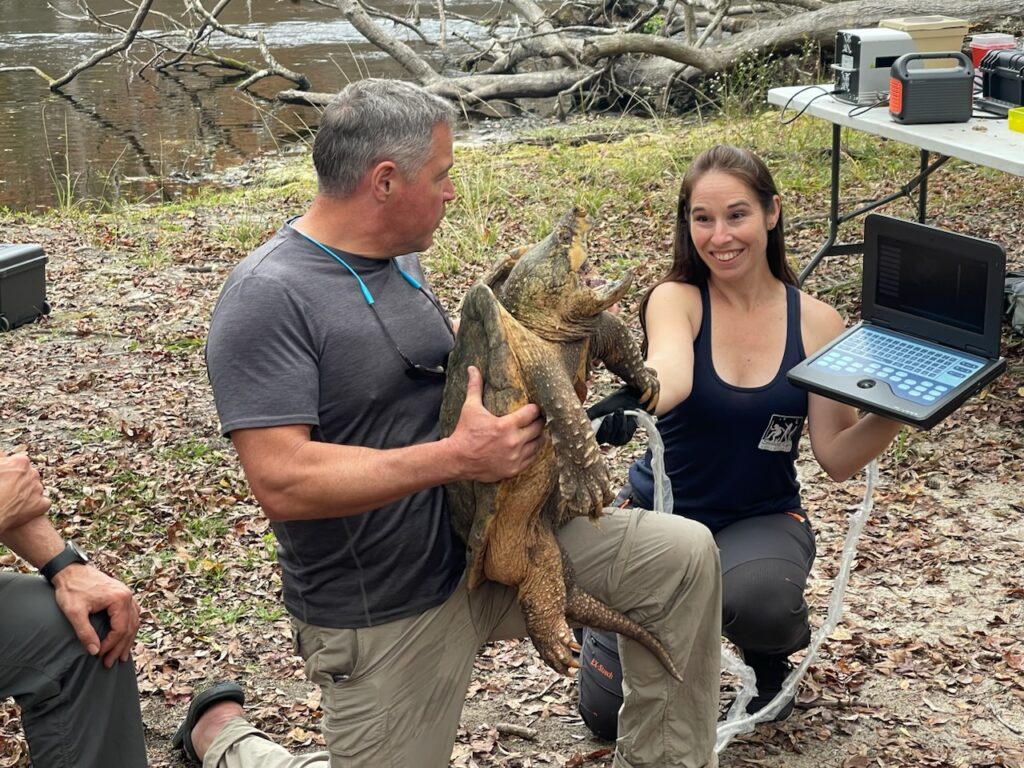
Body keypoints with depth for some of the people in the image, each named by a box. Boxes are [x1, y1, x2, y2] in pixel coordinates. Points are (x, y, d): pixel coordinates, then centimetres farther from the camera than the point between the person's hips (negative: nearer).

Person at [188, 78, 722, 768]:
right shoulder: (269, 298, -21)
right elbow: (281, 481, -29)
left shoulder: (397, 261, 5)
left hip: (482, 547, 7)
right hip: (382, 617, -7)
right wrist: (459, 458, -30)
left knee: (684, 555, -5)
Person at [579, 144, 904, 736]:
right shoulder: (676, 299, -13)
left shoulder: (817, 323, -7)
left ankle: (771, 652, 2)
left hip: (762, 520, 0)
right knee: (611, 715, -3)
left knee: (751, 600, -37)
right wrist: (632, 400, -60)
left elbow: (838, 457, -6)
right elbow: (671, 376, -37)